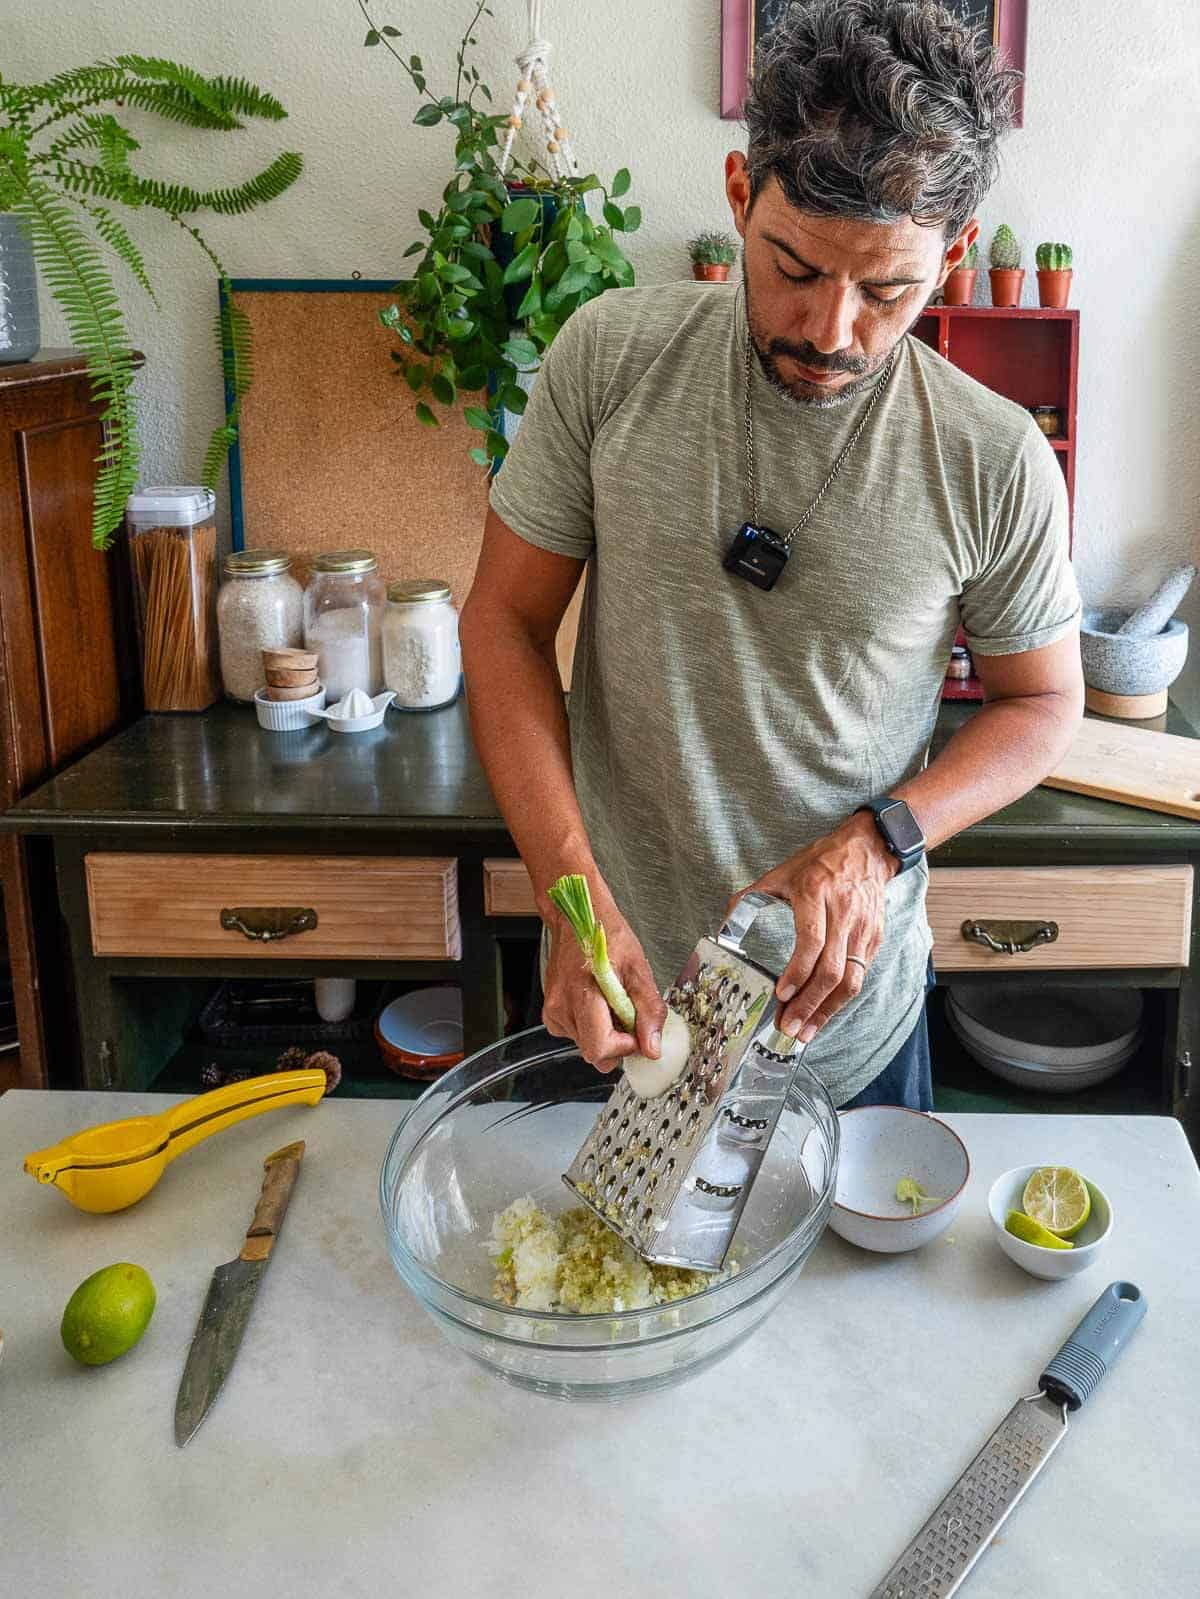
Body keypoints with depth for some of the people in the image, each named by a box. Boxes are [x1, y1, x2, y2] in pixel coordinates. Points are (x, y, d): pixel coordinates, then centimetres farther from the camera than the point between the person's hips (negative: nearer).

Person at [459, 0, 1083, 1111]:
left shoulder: (997, 464, -14)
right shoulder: (610, 356, -12)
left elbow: (1041, 702, 0)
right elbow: (506, 621, -8)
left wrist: (880, 841, -19)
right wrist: (573, 891, -19)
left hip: (848, 999, 0)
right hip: (613, 985, 1)